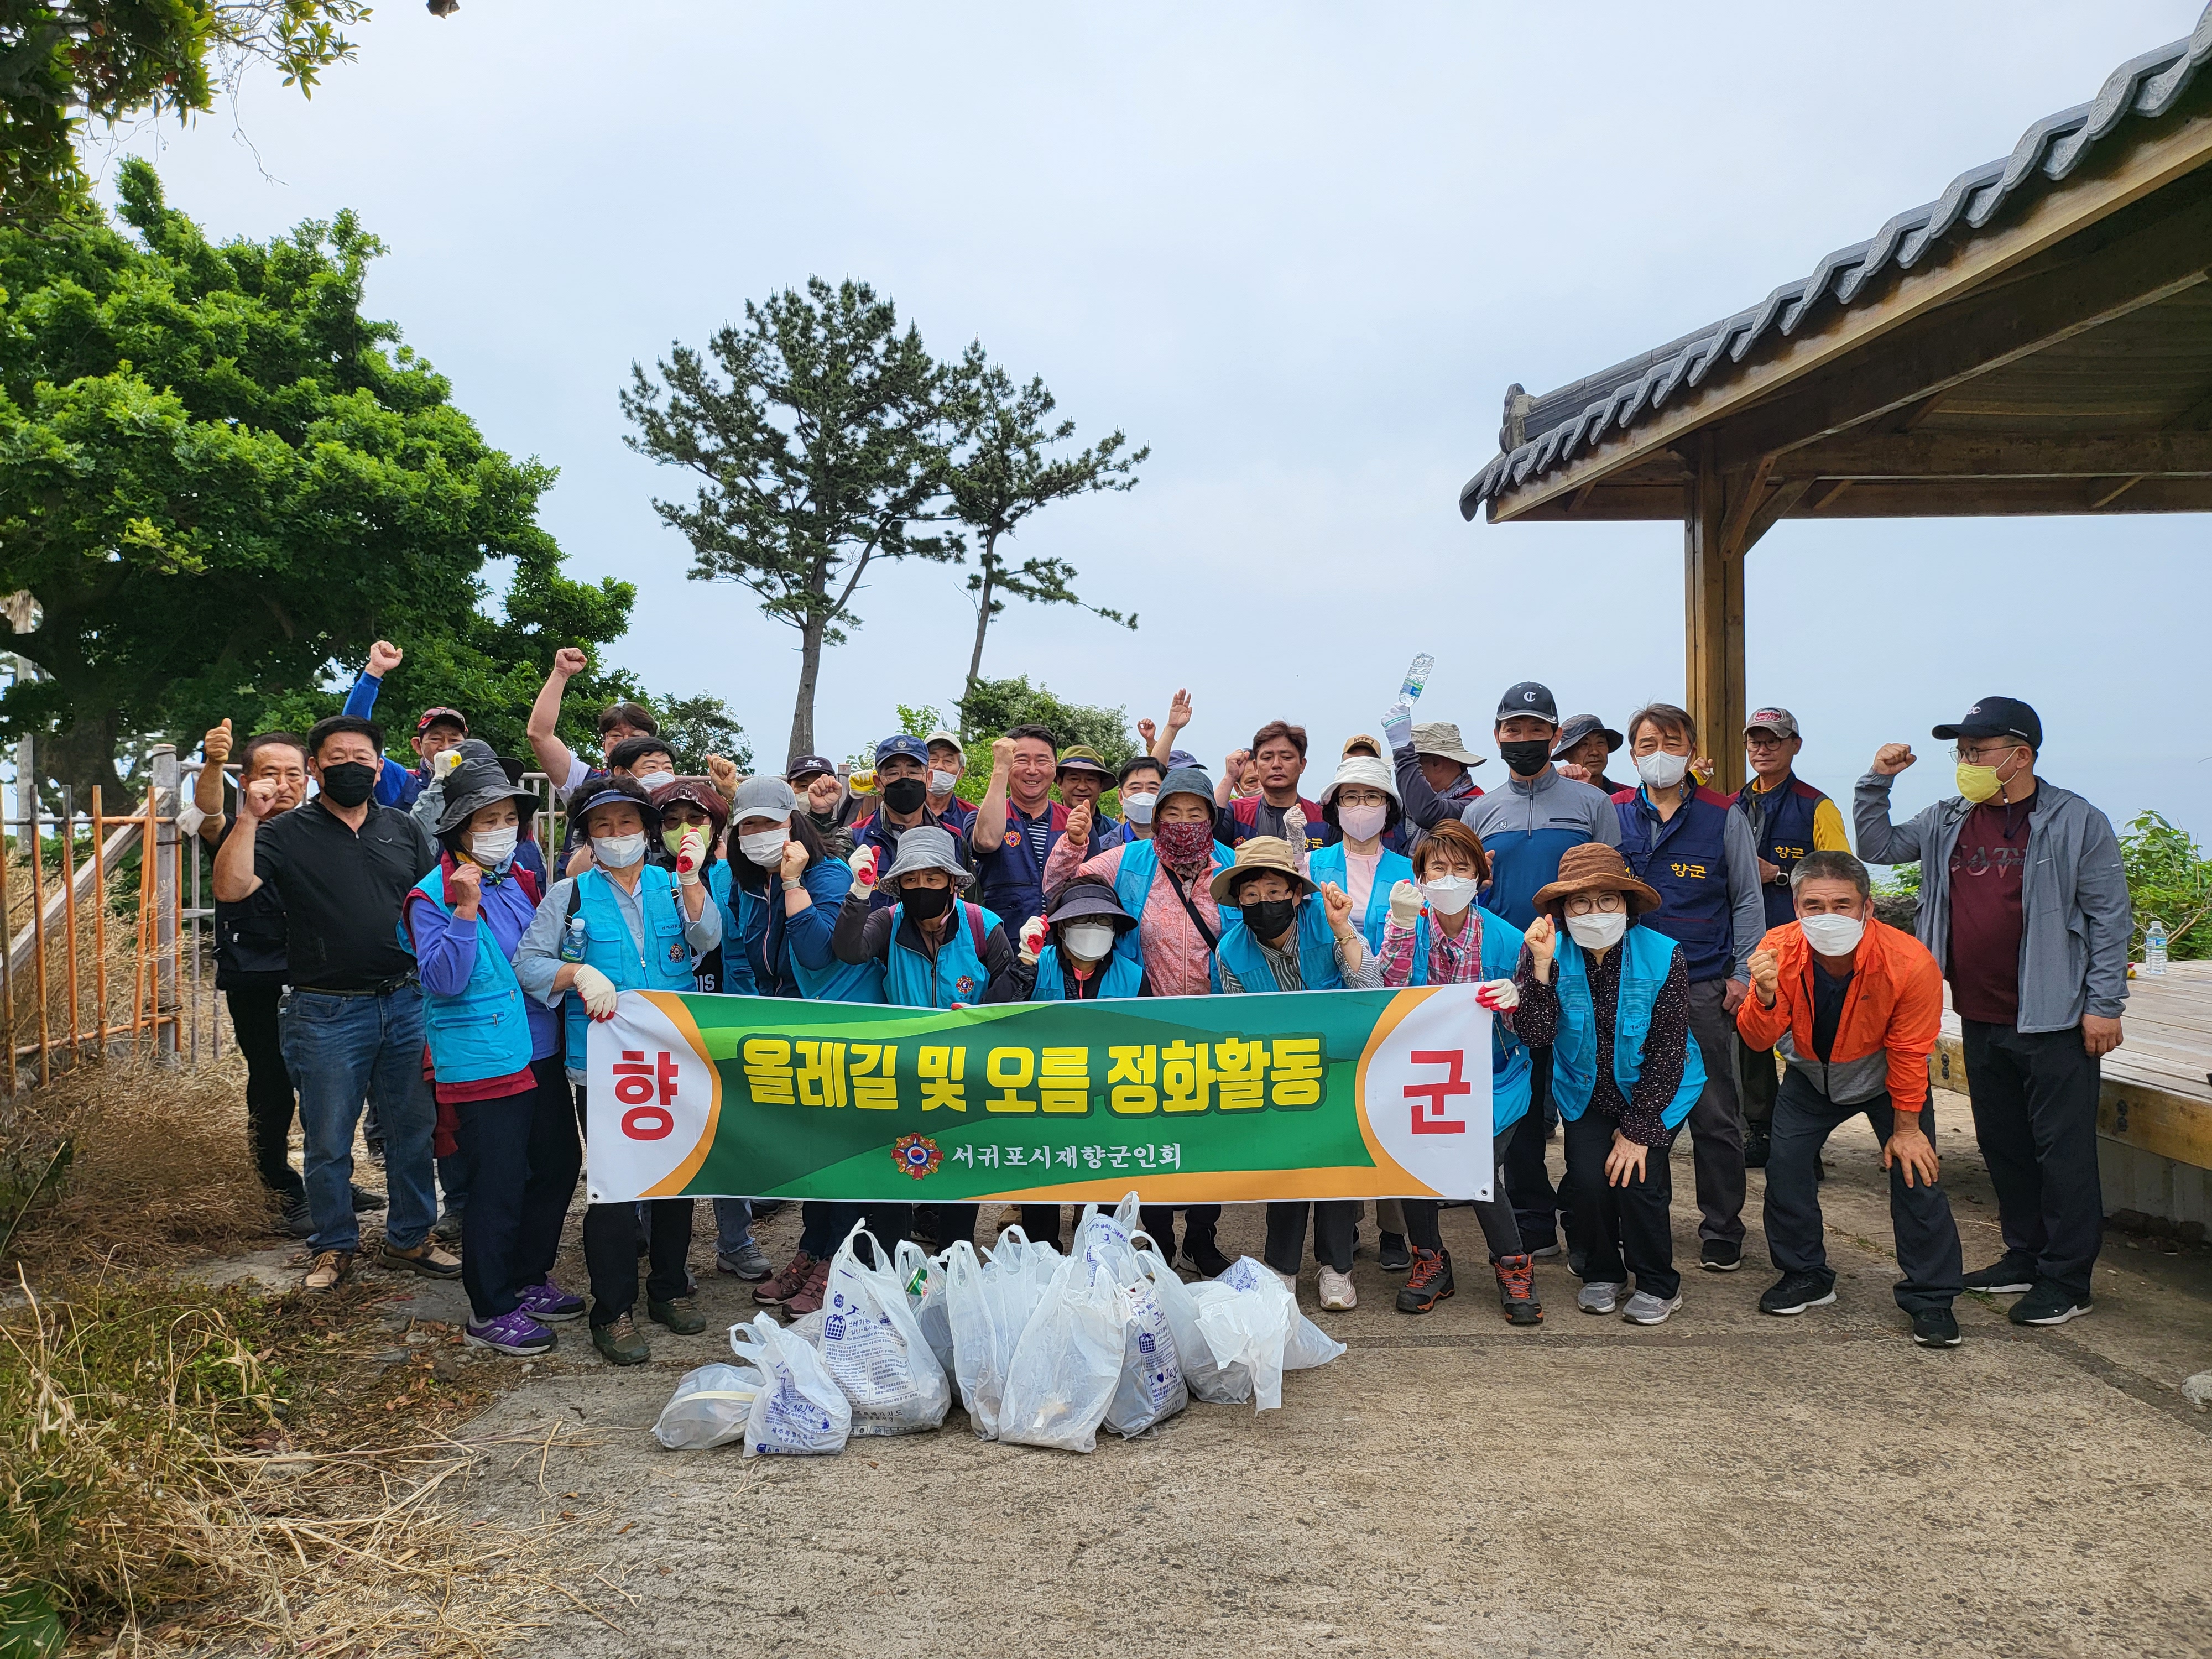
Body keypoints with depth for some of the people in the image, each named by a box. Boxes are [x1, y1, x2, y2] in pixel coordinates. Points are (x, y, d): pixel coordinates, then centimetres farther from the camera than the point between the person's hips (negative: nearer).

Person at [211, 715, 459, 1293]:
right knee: (329, 1141, 8)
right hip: (326, 1014, -3)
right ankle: (334, 1246, 25)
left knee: (414, 1130, 10)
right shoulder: (286, 832, -2)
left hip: (406, 1004, 3)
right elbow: (230, 888, -16)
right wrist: (249, 820, -24)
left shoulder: (404, 829, 9)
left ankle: (410, 1239, 26)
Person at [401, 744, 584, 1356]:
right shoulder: (433, 896, -9)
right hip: (483, 1063, -7)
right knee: (499, 1183, -4)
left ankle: (529, 1280, 32)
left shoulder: (521, 881, 11)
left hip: (541, 1050, 8)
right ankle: (490, 1312, 10)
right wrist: (466, 910, -27)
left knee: (558, 1163, 15)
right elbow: (443, 981, -18)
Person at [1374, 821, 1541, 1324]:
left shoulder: (1505, 939, -3)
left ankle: (1513, 1265, 8)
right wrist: (1401, 924, -22)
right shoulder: (1406, 928, 0)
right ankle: (1430, 1259, 8)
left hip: (1491, 1077, -1)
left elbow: (1525, 1031, 1)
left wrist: (1513, 1002, -22)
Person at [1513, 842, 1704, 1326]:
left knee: (1637, 1178, -17)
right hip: (1587, 1093, 2)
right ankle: (1603, 1274, 13)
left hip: (1655, 1091, -1)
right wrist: (1541, 966, -36)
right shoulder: (1549, 950, -14)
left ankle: (1658, 1285, 9)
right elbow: (1535, 1034, -24)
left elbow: (1667, 1052, -14)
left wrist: (1639, 1130, -15)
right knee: (1588, 1177, -16)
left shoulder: (1661, 955, -18)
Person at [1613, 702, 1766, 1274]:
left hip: (1704, 987, -1)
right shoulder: (1612, 814, 6)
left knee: (1715, 1116, 2)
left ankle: (1722, 1234, 15)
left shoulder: (1724, 816, 4)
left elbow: (1747, 900, 7)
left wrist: (1742, 973, -2)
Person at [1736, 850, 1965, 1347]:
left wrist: (1906, 1127, -11)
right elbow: (1758, 1040, -23)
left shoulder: (1911, 964, -33)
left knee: (1916, 1172, -11)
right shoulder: (1778, 951, -27)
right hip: (1810, 1079, 2)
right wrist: (1765, 998, -45)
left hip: (1885, 1081, -2)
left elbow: (1909, 1054, -20)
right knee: (1785, 1166, -5)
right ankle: (1806, 1277, 16)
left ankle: (1930, 1299, 5)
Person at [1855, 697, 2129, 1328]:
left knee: (2063, 1150, 0)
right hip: (1979, 1019, 6)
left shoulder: (2077, 822, -7)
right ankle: (2025, 1256, 29)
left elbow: (2110, 918, -6)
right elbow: (1878, 846, 16)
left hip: (2053, 1021, -6)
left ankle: (2067, 1280, 9)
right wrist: (1876, 783, 1)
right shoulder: (1949, 821, 9)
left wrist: (2104, 1005, -10)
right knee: (2002, 1144, 15)